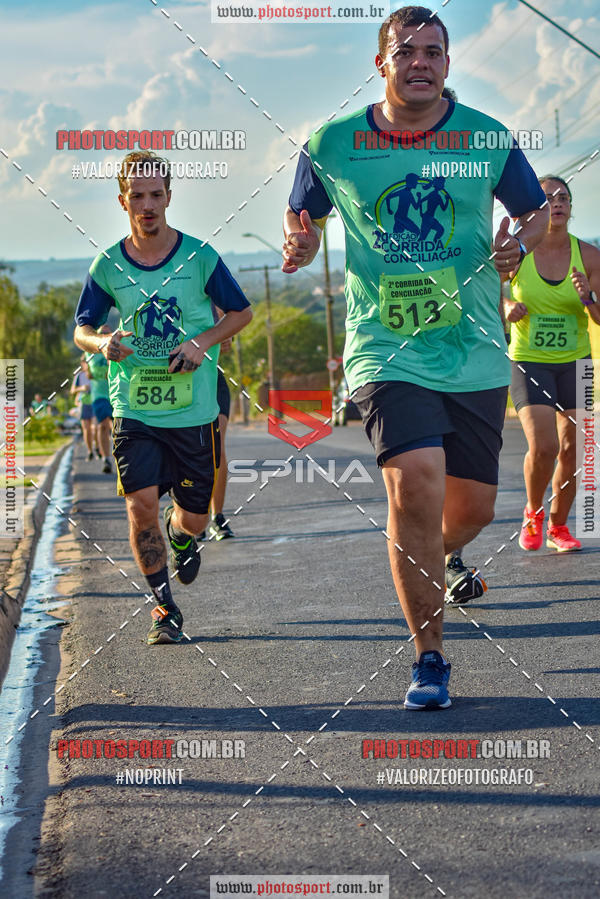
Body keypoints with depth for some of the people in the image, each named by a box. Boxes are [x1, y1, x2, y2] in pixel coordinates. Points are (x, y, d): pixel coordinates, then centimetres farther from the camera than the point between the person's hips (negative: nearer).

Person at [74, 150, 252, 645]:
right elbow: (81, 329, 10)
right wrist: (103, 343, -14)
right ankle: (165, 608, 5)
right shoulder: (108, 265, -1)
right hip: (134, 409, 0)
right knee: (141, 504, -14)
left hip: (193, 410, 0)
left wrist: (201, 343, -11)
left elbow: (242, 312, 6)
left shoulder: (199, 256, -5)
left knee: (194, 517, 6)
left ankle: (180, 535, 46)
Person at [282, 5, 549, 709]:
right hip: (386, 353, -2)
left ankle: (441, 556, 49)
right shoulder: (331, 146, -2)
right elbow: (304, 216, 15)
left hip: (476, 354, 2)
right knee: (415, 487, -20)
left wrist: (520, 243, -8)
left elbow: (537, 210, 14)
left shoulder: (488, 139, 0)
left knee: (473, 505, 9)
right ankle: (429, 657, -4)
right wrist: (301, 242, -8)